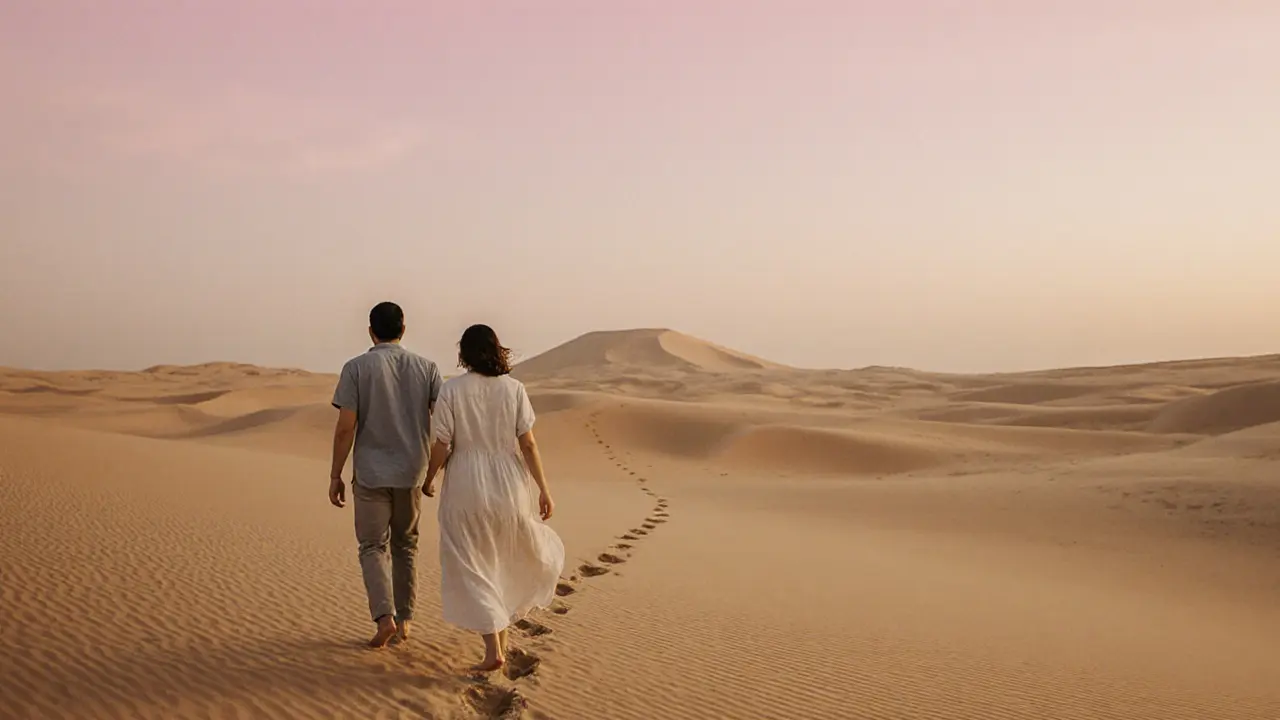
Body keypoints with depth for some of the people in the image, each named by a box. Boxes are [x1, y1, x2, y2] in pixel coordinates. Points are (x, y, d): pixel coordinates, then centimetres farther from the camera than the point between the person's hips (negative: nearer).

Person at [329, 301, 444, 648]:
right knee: (405, 545, 17)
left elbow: (345, 427, -10)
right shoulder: (426, 368, 1)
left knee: (373, 546, 7)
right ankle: (403, 620, 21)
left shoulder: (356, 368, -7)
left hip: (371, 473, -3)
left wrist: (335, 475, -1)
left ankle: (385, 616, -10)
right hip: (411, 472, 3)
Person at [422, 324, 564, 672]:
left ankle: (494, 648, -2)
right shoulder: (514, 388, -3)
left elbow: (442, 446, -7)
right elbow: (528, 443, -5)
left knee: (472, 567, 6)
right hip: (508, 483, 2)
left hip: (466, 486, -2)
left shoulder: (452, 390, -7)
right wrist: (543, 489, 1)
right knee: (506, 558, 23)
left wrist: (428, 479, 10)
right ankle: (501, 633, 31)